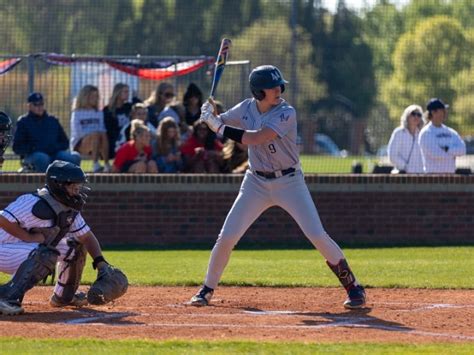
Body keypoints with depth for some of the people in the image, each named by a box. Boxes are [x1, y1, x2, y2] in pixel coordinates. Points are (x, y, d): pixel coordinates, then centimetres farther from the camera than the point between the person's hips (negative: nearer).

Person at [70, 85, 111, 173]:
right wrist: (90, 135, -17)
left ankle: (107, 164, -45)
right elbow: (77, 132, -4)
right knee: (96, 135, -35)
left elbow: (102, 129, 10)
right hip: (79, 144, -4)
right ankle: (95, 164, -49)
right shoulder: (77, 113, 7)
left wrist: (101, 134, -12)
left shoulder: (99, 113, 21)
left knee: (103, 135, -32)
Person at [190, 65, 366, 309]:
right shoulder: (247, 109, -2)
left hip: (289, 182, -4)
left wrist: (219, 126, -28)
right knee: (226, 238, -3)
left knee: (317, 236, -12)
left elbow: (255, 138, -29)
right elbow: (218, 123, 9)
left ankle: (353, 286, 0)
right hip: (256, 183, 4)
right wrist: (210, 114, -14)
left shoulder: (286, 113, -19)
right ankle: (207, 290, 15)